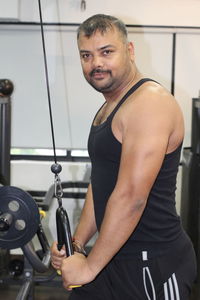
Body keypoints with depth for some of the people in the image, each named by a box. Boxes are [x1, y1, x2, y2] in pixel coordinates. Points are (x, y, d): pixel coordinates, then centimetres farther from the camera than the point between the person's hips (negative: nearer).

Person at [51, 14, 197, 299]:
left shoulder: (149, 103, -18)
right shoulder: (109, 108, 13)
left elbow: (131, 197, -24)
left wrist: (90, 265, -18)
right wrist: (77, 244, 8)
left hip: (153, 265, -9)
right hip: (114, 255, 9)